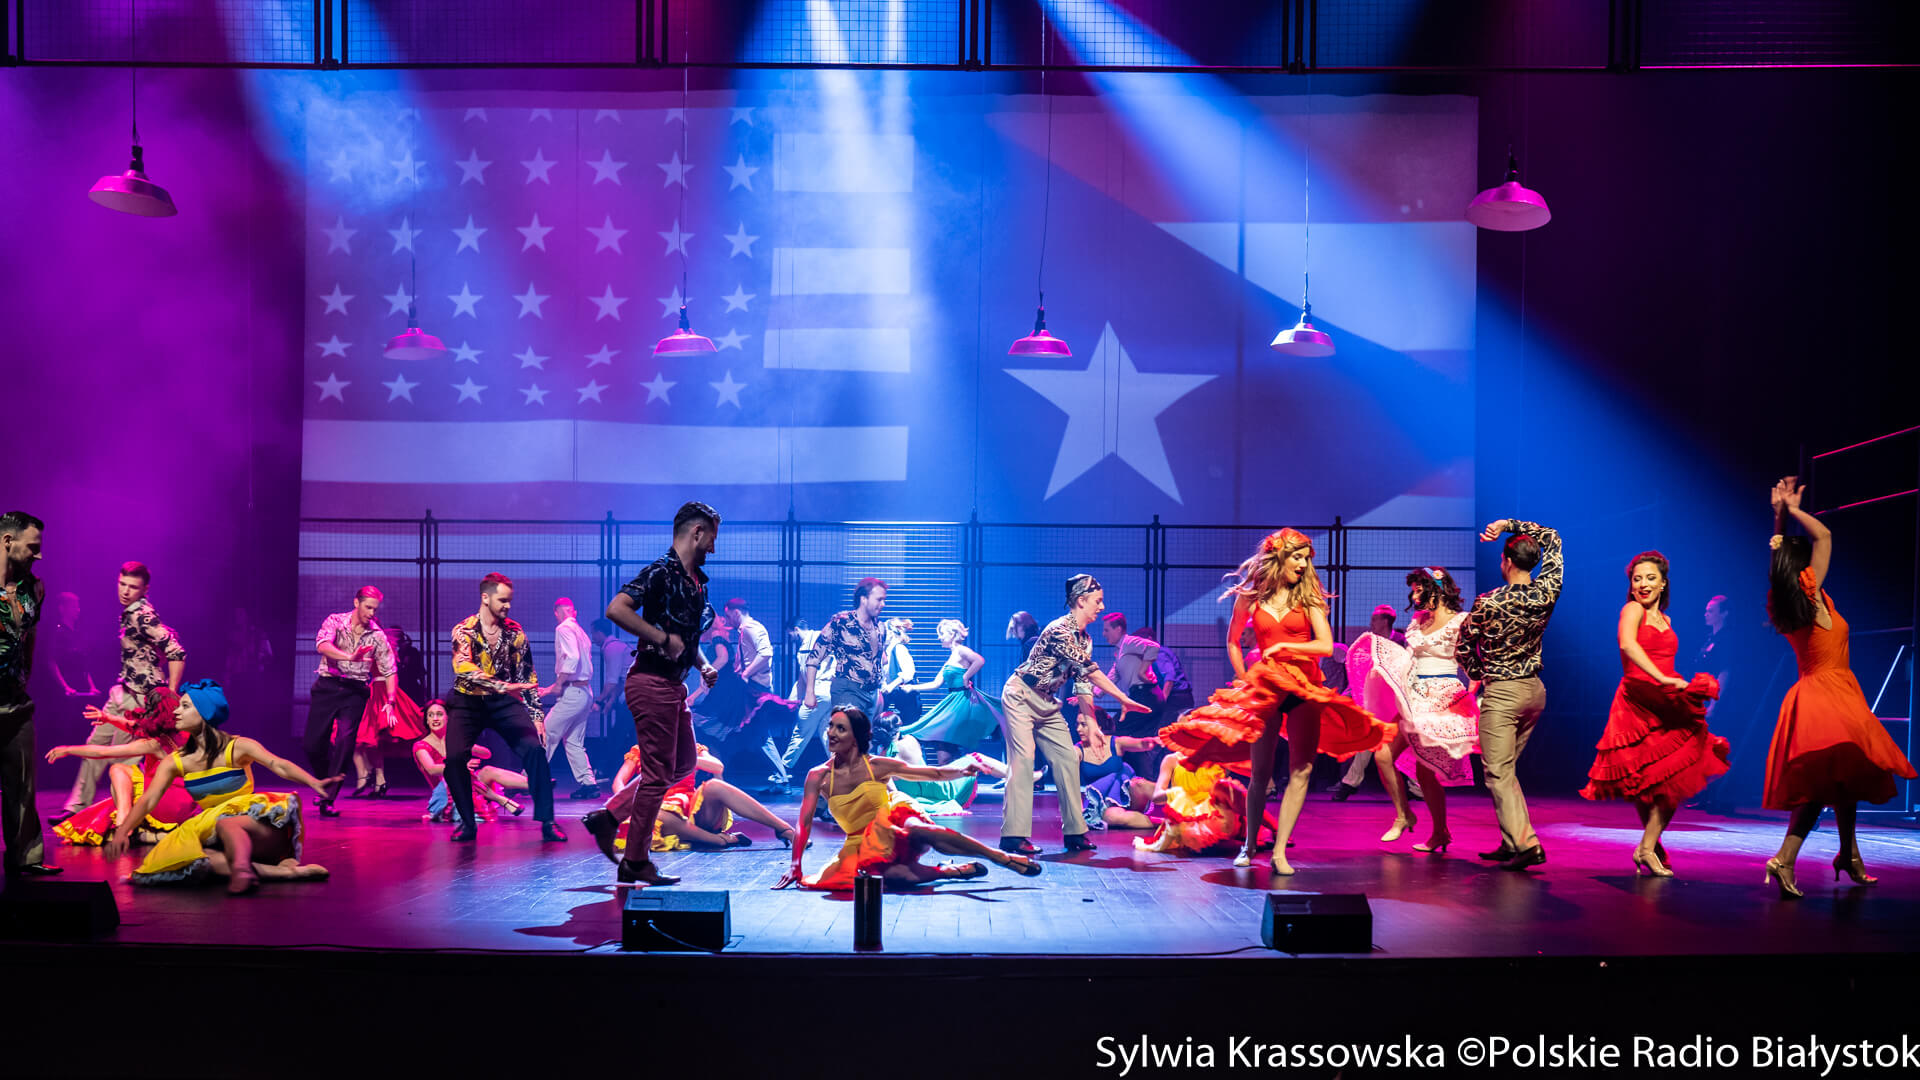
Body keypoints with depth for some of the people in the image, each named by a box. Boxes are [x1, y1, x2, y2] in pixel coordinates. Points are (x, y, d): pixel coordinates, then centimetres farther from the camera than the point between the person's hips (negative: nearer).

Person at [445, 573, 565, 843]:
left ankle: (546, 821, -9)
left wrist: (537, 717, -2)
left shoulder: (514, 632, 0)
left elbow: (528, 676, 4)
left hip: (504, 702, 2)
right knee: (455, 757, -20)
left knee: (535, 748, -17)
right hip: (468, 702, -2)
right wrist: (503, 686, -39)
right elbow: (464, 669, -28)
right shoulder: (464, 630, -10)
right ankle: (466, 823, 1)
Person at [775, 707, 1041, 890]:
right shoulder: (819, 776, -6)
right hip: (865, 844, 1)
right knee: (894, 875, -37)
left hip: (894, 822, 0)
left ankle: (1001, 857, -32)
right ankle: (951, 872, -15)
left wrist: (962, 770, -22)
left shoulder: (877, 766, -6)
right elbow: (805, 822, -7)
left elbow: (935, 773, -3)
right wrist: (796, 867, -14)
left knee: (919, 831, -39)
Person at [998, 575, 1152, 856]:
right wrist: (1124, 700, -24)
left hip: (1047, 703, 9)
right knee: (1023, 758, -15)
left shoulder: (1085, 639, 8)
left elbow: (1083, 683, 10)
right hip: (1021, 696, -9)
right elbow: (1092, 671, -25)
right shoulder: (1060, 630, -22)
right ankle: (1014, 835, -15)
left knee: (1068, 758, 1)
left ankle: (1074, 832, 6)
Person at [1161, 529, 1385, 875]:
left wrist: (1283, 646, -11)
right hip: (1266, 689, 0)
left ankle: (1280, 851, -9)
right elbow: (1232, 642, 16)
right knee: (1260, 772, 3)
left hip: (1305, 689, 0)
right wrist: (1244, 679, 10)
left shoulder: (1307, 596, 1)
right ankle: (1250, 844, 19)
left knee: (1301, 770, -9)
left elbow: (1327, 646, -8)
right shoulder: (1250, 597, 2)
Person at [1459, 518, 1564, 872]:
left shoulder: (1488, 603, -13)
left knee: (1498, 772, -6)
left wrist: (1479, 675, 17)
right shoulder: (1548, 592, -2)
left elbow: (1463, 647, -1)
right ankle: (1510, 843, 16)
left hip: (1501, 694, -6)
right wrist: (1510, 524, 8)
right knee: (1506, 767, 16)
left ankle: (1525, 843, -20)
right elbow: (1552, 539, 13)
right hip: (1536, 690, 6)